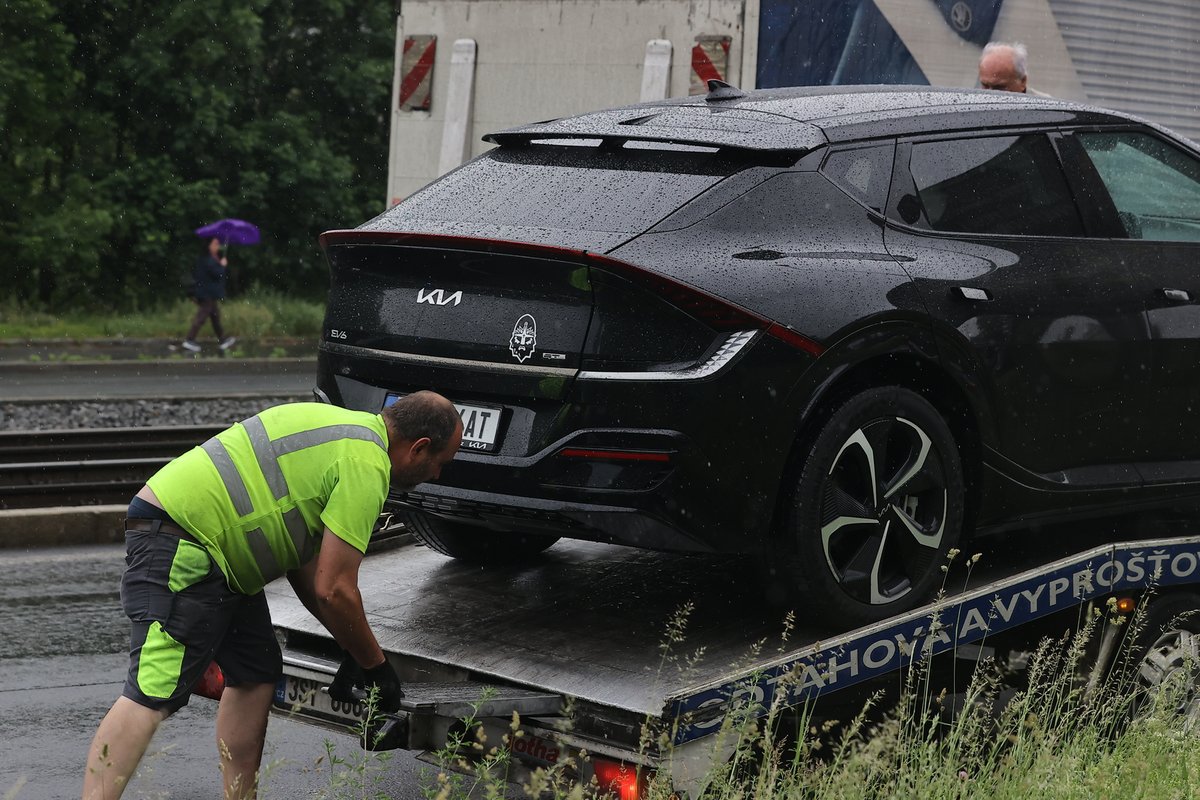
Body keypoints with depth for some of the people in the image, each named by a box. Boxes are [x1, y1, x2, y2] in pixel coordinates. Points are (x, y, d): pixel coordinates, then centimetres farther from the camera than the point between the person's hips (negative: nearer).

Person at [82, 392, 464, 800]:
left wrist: (353, 651, 23)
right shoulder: (366, 464, -12)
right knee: (153, 695, -17)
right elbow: (335, 590, -14)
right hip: (179, 545, -11)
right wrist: (375, 664, 1)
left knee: (256, 673, 13)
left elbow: (305, 562, 23)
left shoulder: (347, 428, 19)